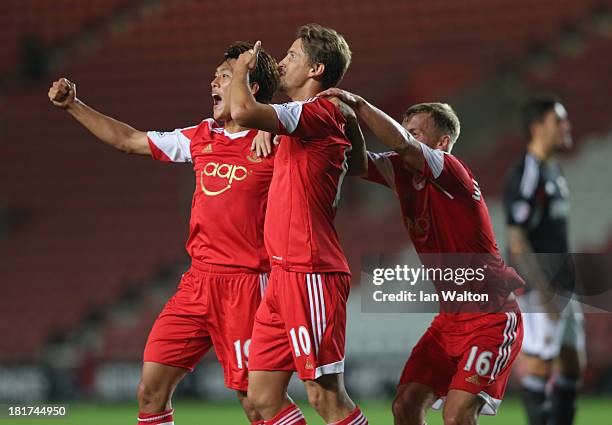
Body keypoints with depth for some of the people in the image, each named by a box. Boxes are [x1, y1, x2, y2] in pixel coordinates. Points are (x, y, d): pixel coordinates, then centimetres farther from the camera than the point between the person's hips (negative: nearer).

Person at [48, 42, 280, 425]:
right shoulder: (201, 138, 13)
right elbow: (128, 140, 24)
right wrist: (73, 105, 24)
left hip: (245, 282, -6)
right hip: (198, 280, 6)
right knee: (151, 390, 2)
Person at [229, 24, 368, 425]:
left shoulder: (321, 112, -12)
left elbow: (243, 111, -25)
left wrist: (242, 68, -4)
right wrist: (267, 130, 21)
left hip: (310, 275, -10)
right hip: (285, 273, 10)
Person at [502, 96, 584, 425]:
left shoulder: (554, 170, 16)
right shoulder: (526, 174, -14)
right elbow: (516, 239, -19)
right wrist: (544, 292, -23)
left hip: (562, 286, 10)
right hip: (540, 288, -10)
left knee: (573, 365, 11)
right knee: (539, 365, -6)